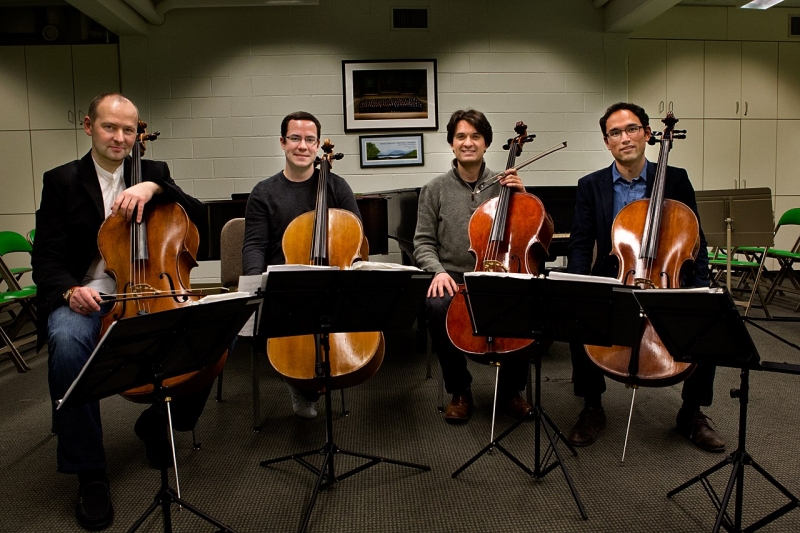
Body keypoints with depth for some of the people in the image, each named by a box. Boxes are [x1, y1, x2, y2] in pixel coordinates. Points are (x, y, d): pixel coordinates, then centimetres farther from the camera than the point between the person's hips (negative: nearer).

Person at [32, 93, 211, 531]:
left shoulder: (154, 173, 12)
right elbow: (45, 259, 1)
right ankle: (90, 474, -16)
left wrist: (154, 188, -17)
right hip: (85, 298, -2)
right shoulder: (61, 181, 5)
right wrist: (70, 289, -19)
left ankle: (157, 423, 5)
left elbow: (198, 216, -2)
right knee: (68, 342, -35)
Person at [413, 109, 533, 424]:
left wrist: (522, 195, -7)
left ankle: (510, 389, -3)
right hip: (453, 276, 0)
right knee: (438, 306, -34)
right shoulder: (435, 190, 6)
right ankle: (459, 391, -9)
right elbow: (423, 243, 4)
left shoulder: (502, 184, 8)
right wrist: (439, 271, -15)